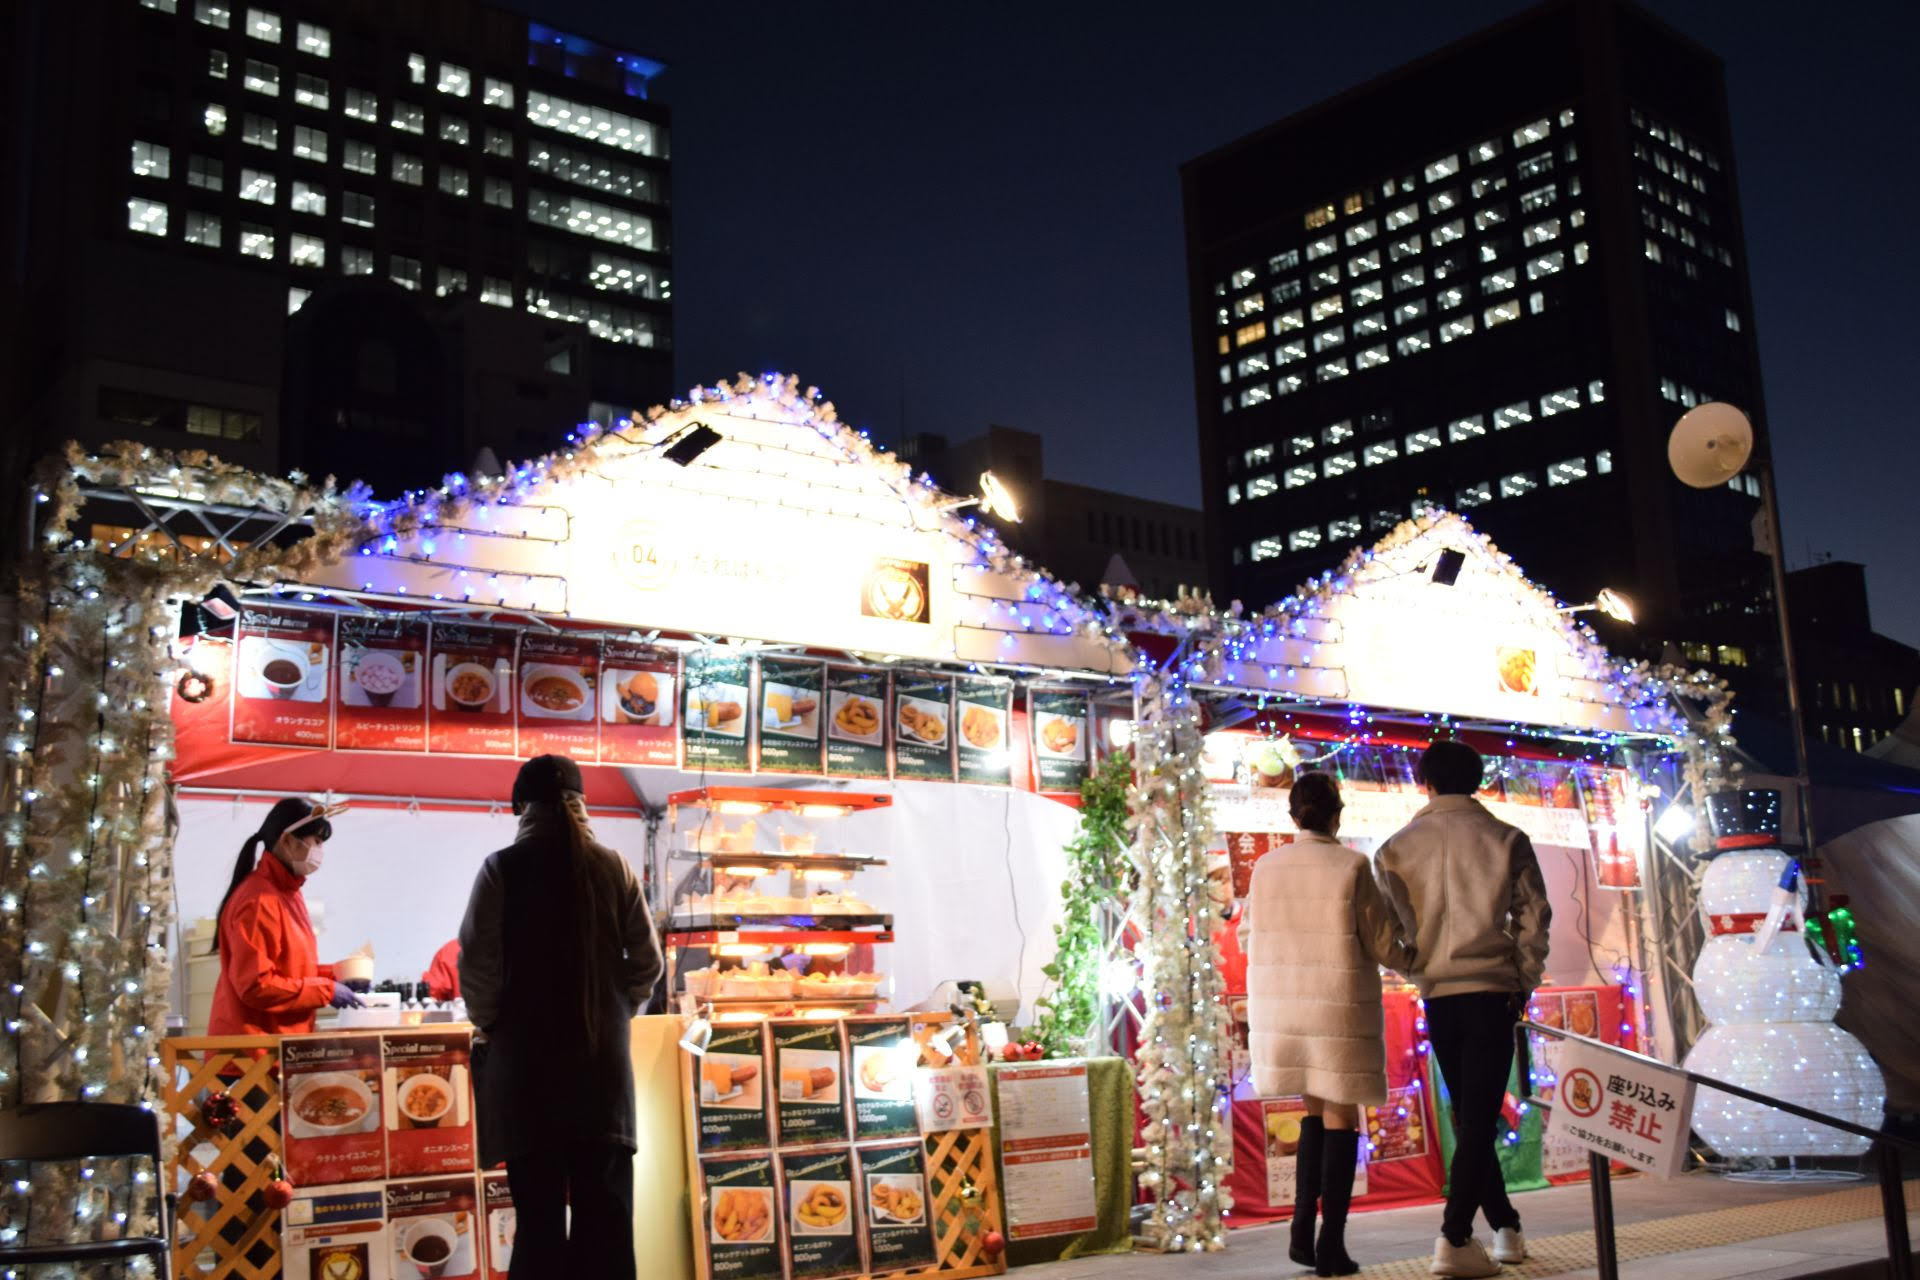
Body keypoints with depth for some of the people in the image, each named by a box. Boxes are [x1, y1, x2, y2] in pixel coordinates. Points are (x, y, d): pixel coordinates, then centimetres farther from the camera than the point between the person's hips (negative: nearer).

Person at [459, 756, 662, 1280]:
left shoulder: (502, 867, -4)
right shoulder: (613, 867, 3)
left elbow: (477, 963, -7)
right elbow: (647, 961, 4)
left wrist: (488, 1024, 10)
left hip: (527, 1059, -2)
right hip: (603, 1058, 2)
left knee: (540, 1214, 2)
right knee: (605, 1215, 7)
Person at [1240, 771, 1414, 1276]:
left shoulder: (1266, 867, 1)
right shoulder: (1352, 867, -11)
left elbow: (1248, 936, 9)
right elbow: (1382, 944, -6)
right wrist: (1415, 958, 14)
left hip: (1283, 1007, 4)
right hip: (1340, 1008, -4)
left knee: (1317, 1110, 19)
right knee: (1341, 1119, 6)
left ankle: (1303, 1229, 11)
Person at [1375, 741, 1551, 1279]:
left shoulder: (1399, 846, 5)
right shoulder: (1506, 839, 1)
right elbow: (1533, 915, -1)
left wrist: (1418, 970, 12)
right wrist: (1524, 983, 6)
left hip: (1437, 995, 3)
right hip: (1491, 989, -3)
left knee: (1469, 1117, 17)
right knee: (1479, 1118, -3)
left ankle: (1505, 1227, 25)